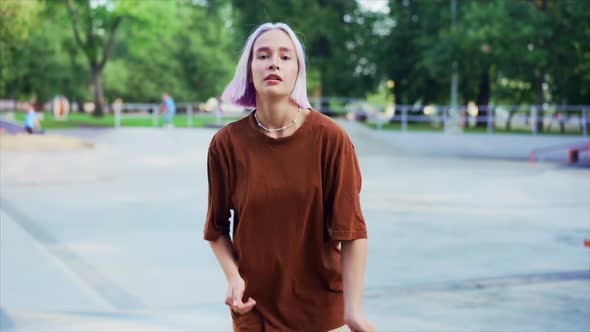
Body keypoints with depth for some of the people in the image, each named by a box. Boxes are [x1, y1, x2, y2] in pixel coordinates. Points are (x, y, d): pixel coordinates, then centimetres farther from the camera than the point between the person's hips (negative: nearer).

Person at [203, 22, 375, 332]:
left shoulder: (330, 137, -12)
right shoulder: (226, 143, -7)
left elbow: (351, 228, -13)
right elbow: (216, 227, 3)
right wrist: (233, 277, -12)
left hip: (321, 305, -1)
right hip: (255, 305, 1)